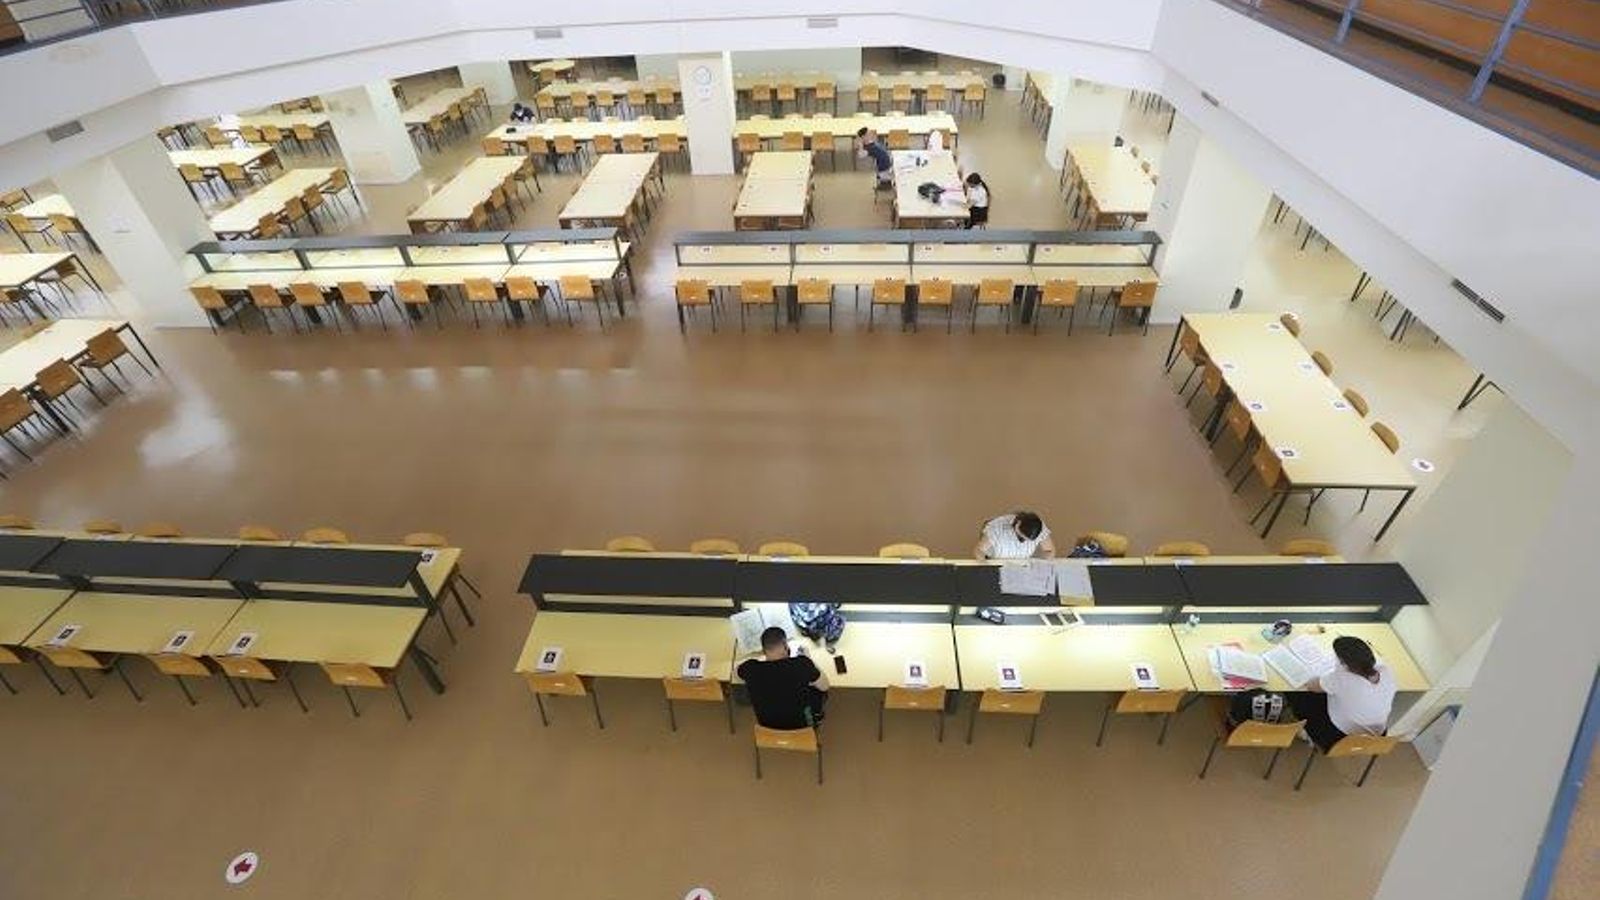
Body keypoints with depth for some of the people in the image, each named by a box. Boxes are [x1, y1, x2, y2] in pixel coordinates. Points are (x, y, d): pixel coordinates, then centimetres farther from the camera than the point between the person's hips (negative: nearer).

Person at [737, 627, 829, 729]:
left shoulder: (751, 668, -23)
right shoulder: (802, 664, -29)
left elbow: (738, 668, 3)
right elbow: (825, 686, -10)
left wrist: (765, 656, 12)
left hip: (766, 723, 2)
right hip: (799, 722, -2)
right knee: (819, 690, 22)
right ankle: (815, 719, 47)